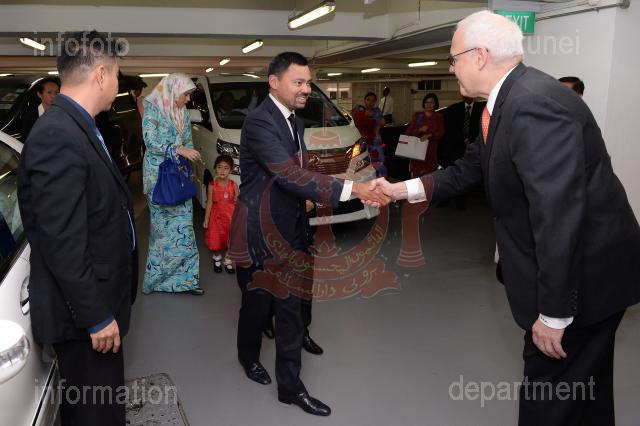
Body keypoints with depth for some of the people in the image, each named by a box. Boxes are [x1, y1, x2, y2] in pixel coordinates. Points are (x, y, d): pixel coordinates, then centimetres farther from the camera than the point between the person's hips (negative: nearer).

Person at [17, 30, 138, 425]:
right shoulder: (58, 136, -23)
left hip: (96, 302, 9)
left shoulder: (75, 127, 8)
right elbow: (62, 242, -25)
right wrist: (96, 317, -20)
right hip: (83, 314, -9)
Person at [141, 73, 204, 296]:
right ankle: (157, 275, 11)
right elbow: (150, 141, -14)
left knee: (183, 226, 2)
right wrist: (179, 150, -21)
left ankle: (184, 278, 7)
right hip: (159, 175, -5)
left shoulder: (183, 113, 12)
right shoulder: (153, 108, -6)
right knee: (164, 226, -1)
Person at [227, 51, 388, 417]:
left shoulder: (295, 122, 10)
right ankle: (250, 357, 42)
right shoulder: (260, 122, -20)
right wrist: (351, 188, -35)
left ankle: (291, 386, 21)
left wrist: (306, 197, 9)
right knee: (258, 302, 13)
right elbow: (290, 175, -31)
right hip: (259, 233, -7)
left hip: (288, 230, 7)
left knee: (290, 307, 9)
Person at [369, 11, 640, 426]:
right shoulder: (510, 100, 6)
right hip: (583, 270, 9)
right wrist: (402, 189, 14)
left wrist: (553, 312, -25)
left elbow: (558, 214, -30)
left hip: (584, 275, -9)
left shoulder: (534, 103, -27)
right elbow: (469, 170, 15)